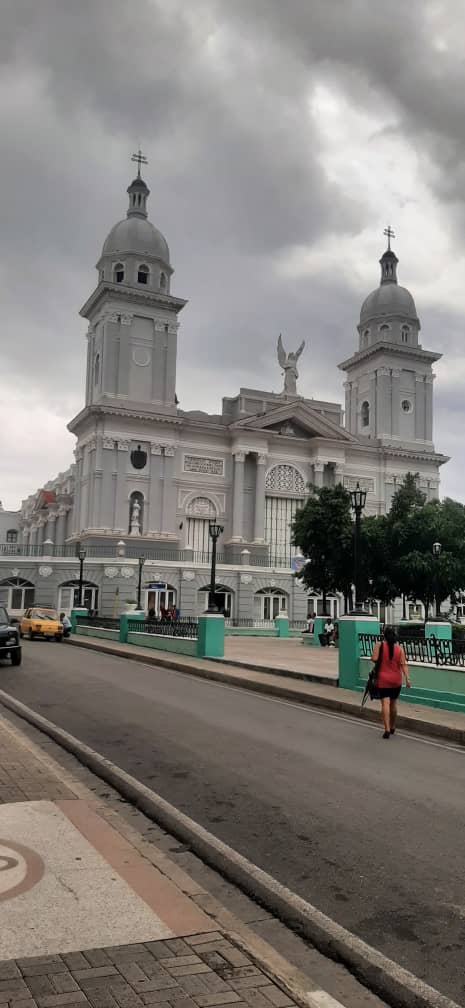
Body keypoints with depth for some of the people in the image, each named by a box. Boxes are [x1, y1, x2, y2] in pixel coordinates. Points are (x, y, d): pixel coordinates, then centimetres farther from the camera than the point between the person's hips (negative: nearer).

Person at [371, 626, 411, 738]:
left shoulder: (379, 645, -7)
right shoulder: (399, 648, -1)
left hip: (383, 679, -3)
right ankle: (392, 727, 31)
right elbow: (403, 664, -9)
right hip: (396, 680, 3)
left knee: (385, 703, -7)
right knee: (393, 703, 17)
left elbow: (374, 659, -17)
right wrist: (407, 678, -10)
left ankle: (387, 729, -18)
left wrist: (381, 661, 5)